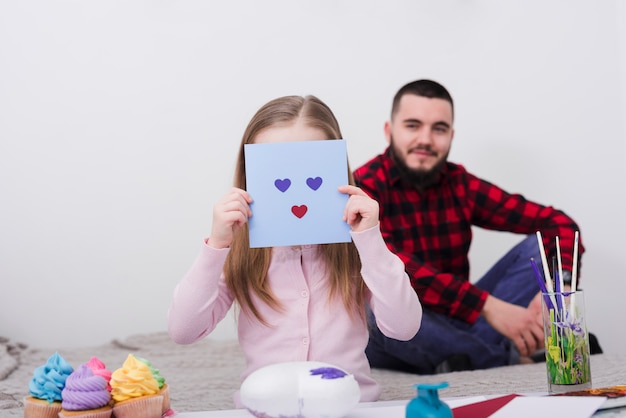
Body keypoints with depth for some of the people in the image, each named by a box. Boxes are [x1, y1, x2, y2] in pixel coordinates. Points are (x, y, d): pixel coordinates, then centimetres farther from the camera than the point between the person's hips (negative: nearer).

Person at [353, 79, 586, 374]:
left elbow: (557, 223, -1)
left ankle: (467, 359, -24)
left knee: (539, 247, -5)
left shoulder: (460, 185, 2)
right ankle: (515, 359, -17)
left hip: (458, 322, 5)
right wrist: (488, 306, -35)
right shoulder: (364, 187, -14)